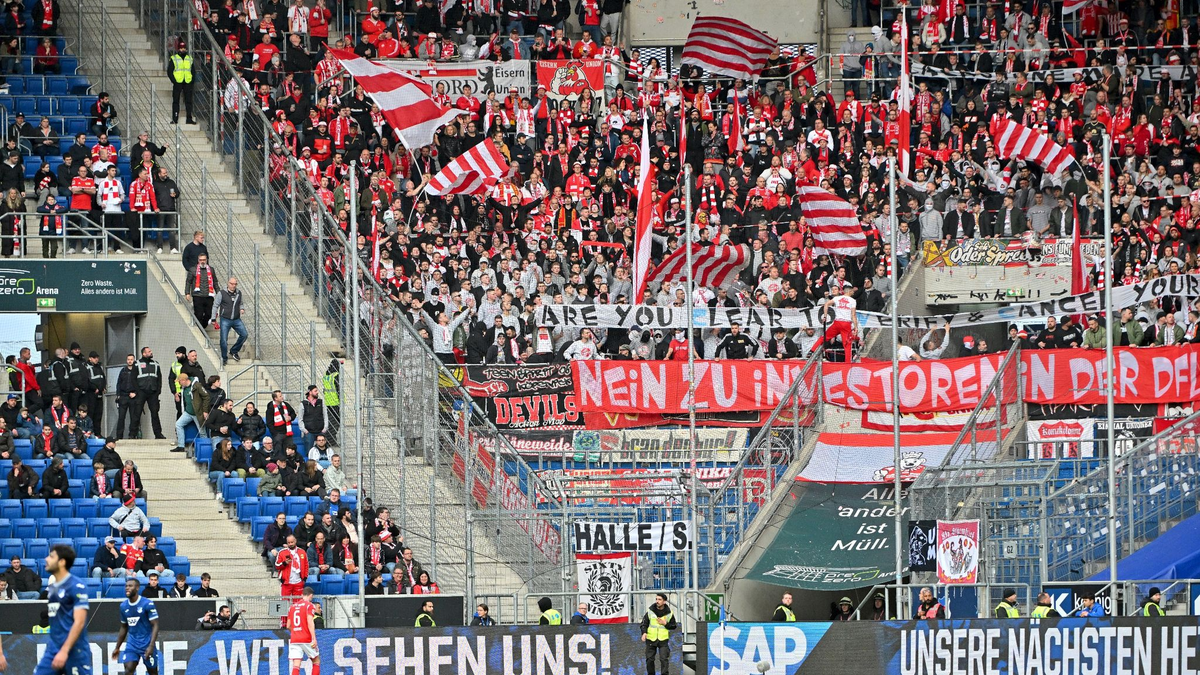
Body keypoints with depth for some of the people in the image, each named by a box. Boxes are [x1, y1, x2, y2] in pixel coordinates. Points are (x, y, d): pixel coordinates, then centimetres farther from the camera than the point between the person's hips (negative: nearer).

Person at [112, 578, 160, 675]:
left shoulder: (147, 604, -12)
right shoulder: (124, 606, 5)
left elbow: (155, 626, -13)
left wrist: (151, 646, -23)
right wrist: (117, 648, 18)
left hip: (147, 644, -4)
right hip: (132, 644, 4)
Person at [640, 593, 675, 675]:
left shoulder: (669, 613, -1)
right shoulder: (650, 611, -1)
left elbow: (674, 626, 7)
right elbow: (644, 623, 0)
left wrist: (665, 623, -12)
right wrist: (644, 632, -18)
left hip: (663, 640, -1)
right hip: (651, 640, 1)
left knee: (664, 659, -11)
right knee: (649, 659, 5)